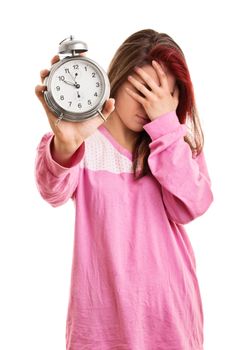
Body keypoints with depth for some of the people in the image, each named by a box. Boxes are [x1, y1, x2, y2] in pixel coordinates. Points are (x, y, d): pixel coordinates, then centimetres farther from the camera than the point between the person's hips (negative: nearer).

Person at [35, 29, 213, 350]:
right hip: (102, 307, -2)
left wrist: (166, 123, -17)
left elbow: (190, 207, -13)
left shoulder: (176, 140, 3)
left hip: (169, 303, 3)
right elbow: (54, 192, -27)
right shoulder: (87, 139, -6)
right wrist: (65, 144, -48)